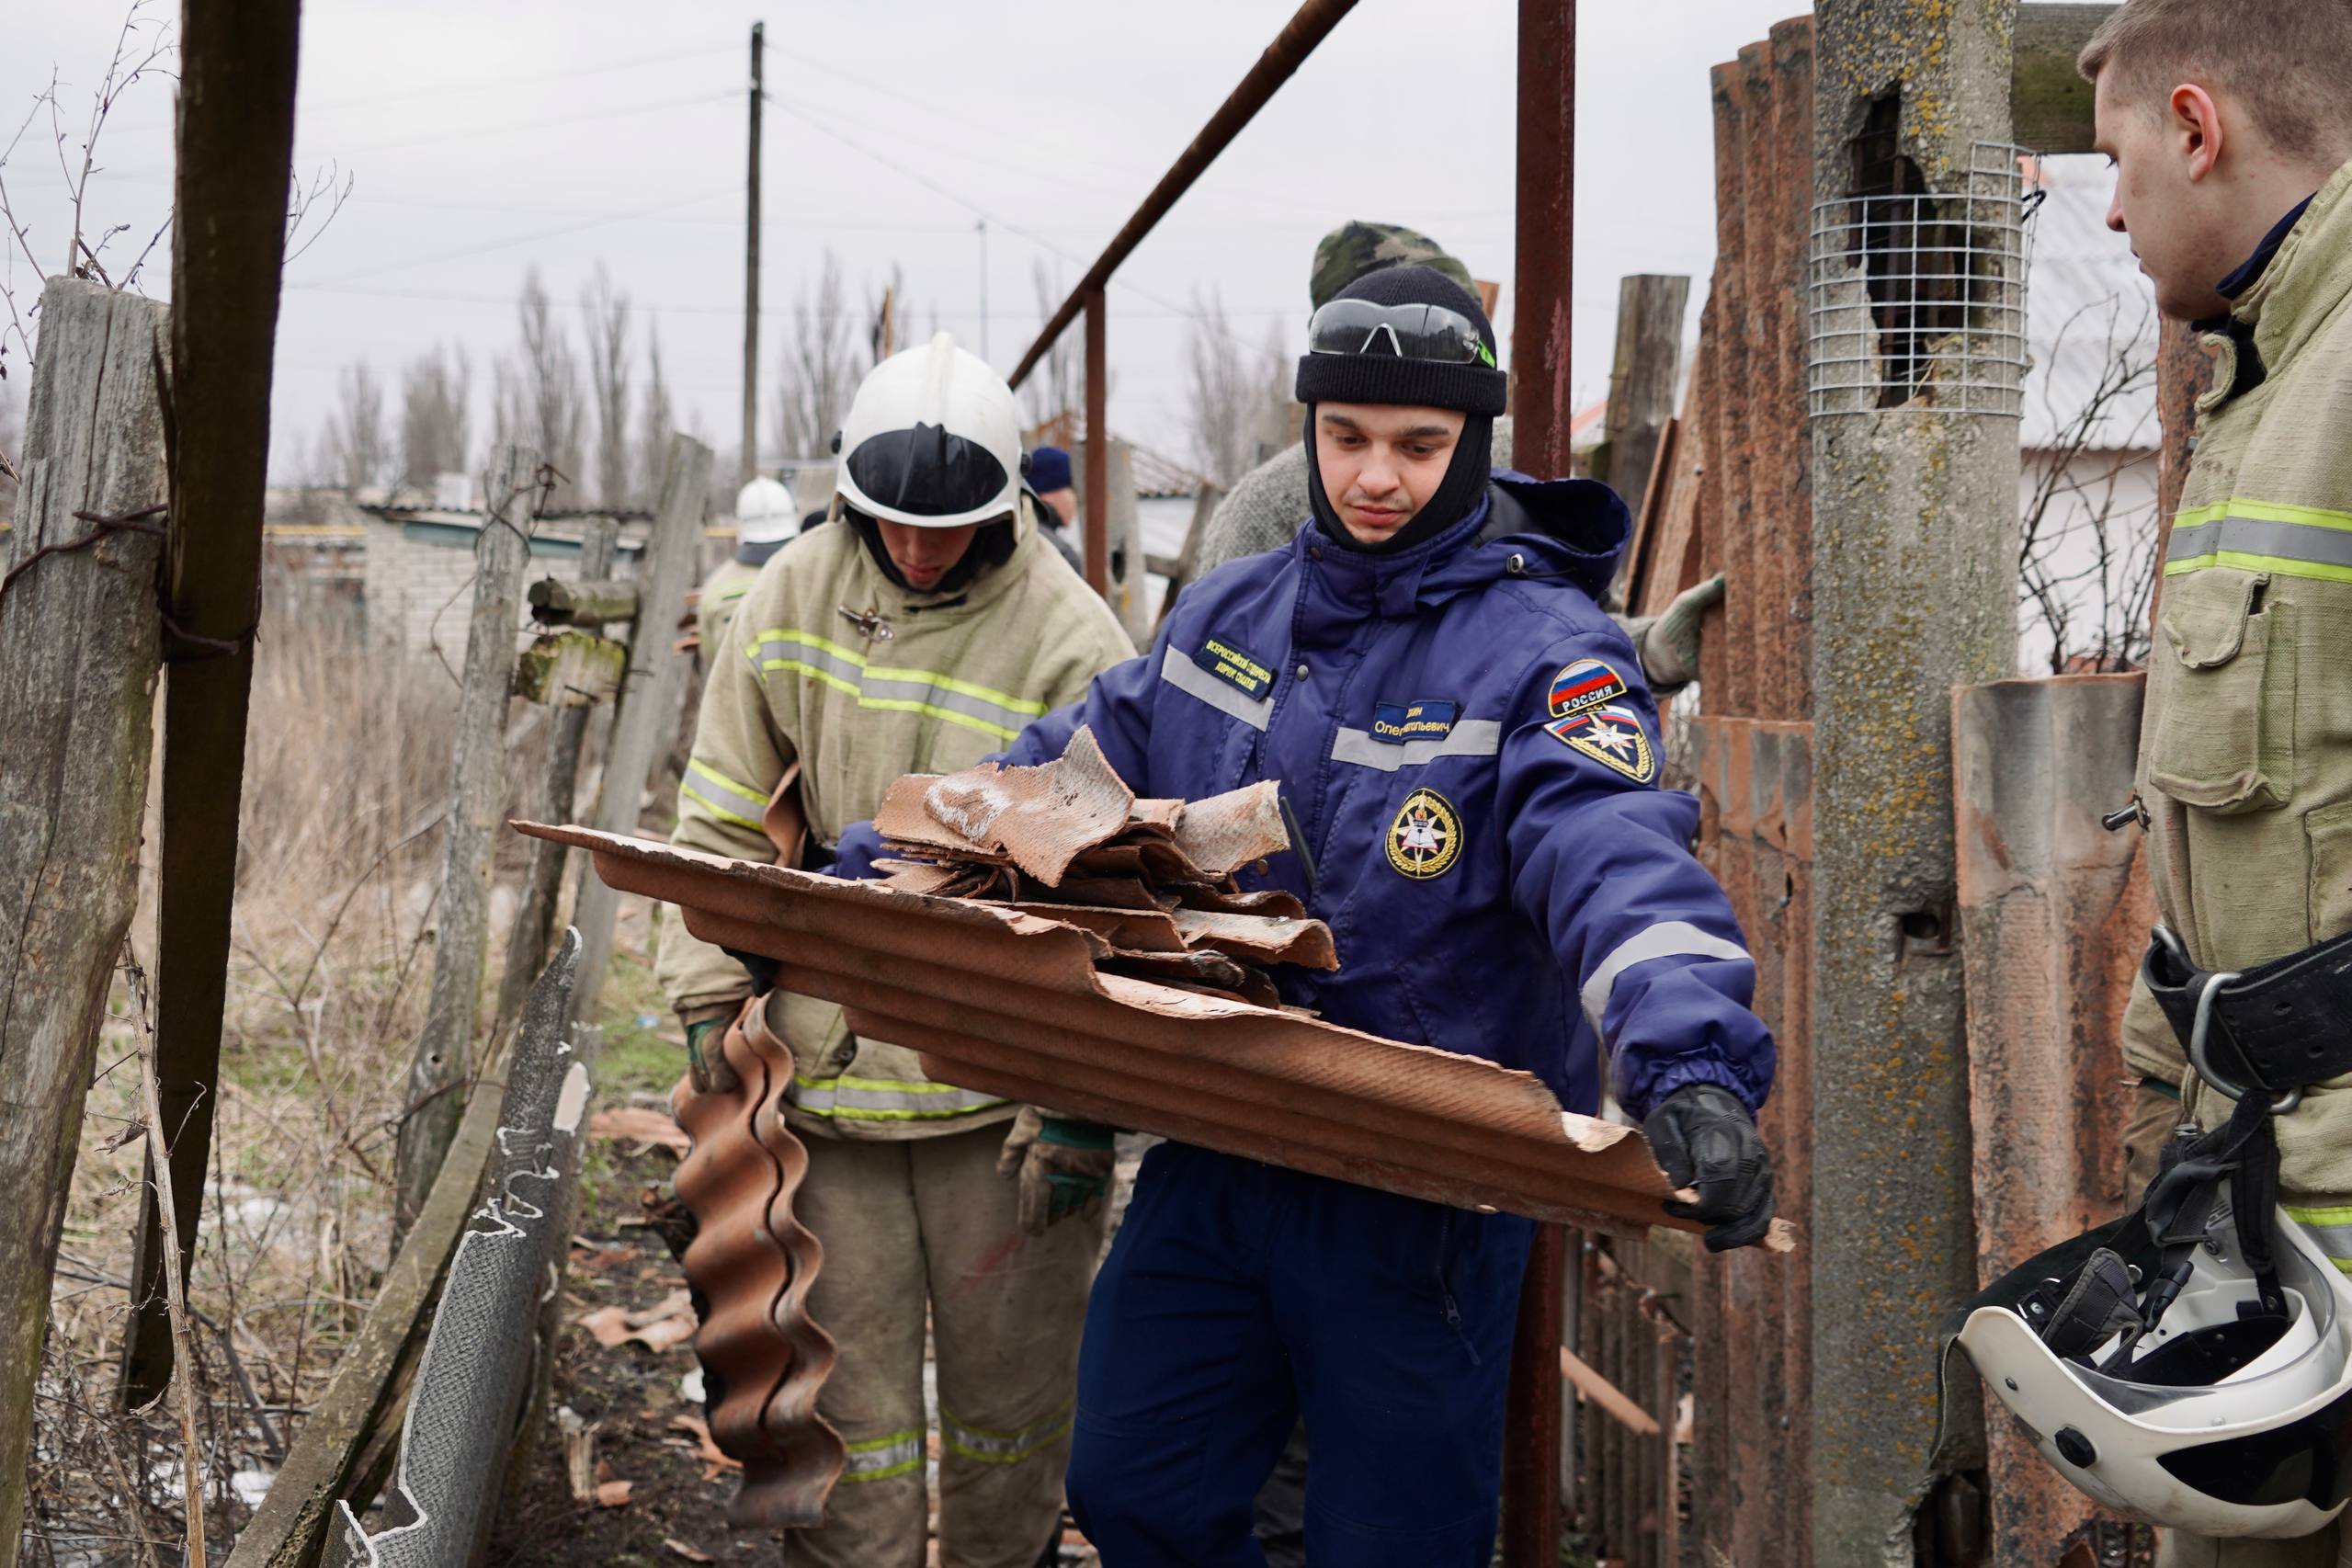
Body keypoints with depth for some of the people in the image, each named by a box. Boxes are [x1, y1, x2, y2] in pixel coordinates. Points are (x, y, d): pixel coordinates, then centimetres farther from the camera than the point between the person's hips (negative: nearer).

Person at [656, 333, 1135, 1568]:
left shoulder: (1072, 642, -9)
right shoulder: (791, 598, 1)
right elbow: (723, 825, 7)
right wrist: (713, 1013, 2)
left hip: (1000, 1085, -2)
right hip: (824, 1076, 2)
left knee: (1011, 1401, 11)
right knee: (844, 1410, 7)